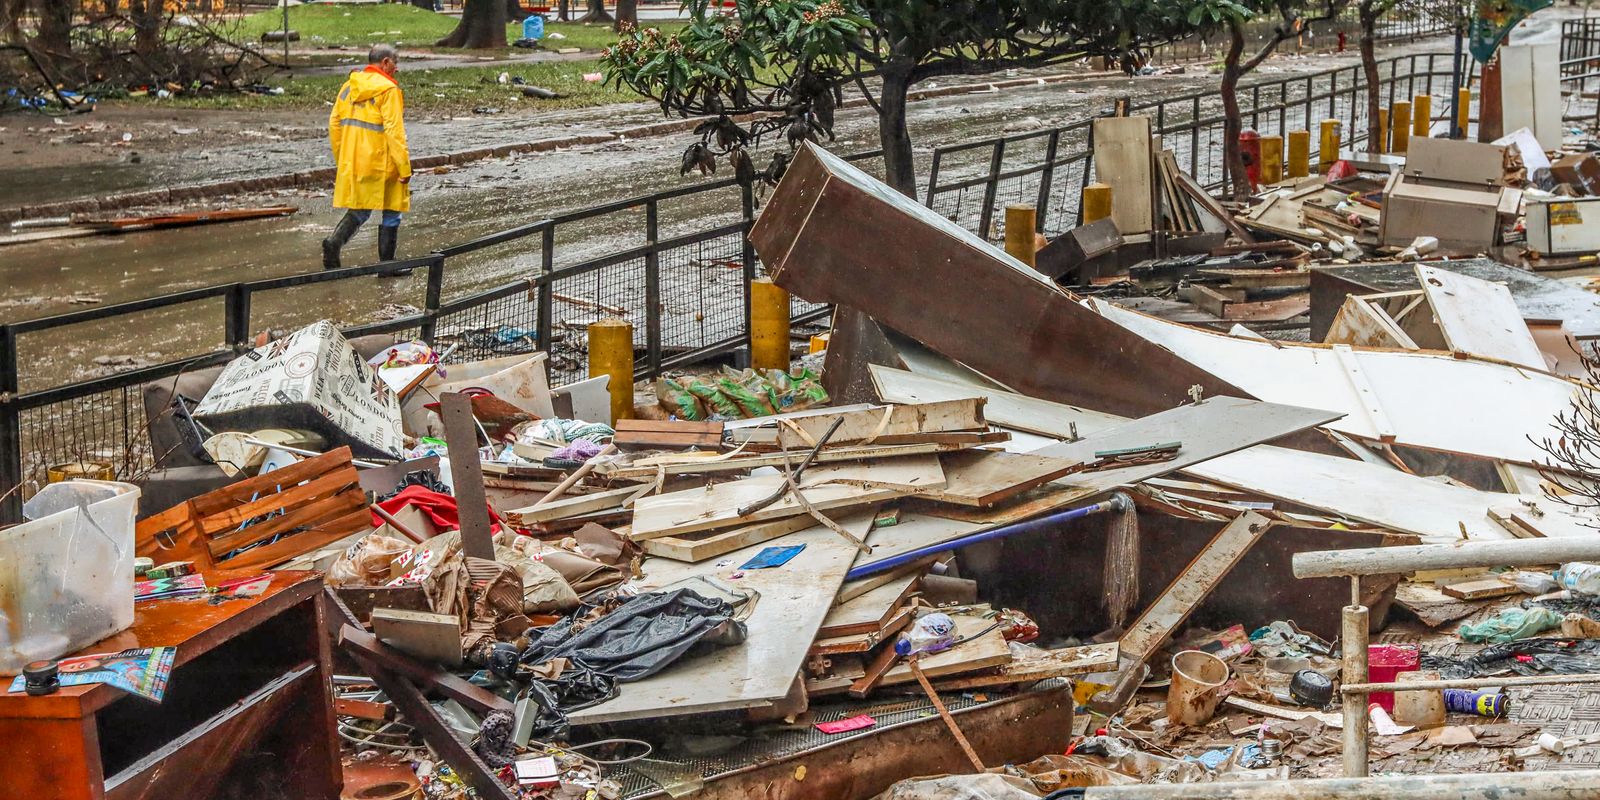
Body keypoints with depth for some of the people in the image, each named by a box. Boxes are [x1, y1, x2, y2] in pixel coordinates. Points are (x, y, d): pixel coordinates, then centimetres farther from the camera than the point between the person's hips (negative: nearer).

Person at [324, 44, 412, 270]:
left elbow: (334, 124, 12)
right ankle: (387, 263, 12)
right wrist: (404, 167, -15)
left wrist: (341, 159, 21)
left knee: (358, 210, 16)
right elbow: (394, 131, -18)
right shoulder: (388, 90, -13)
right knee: (391, 211, 9)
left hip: (351, 164, 6)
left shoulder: (349, 87, 9)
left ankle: (334, 242, -8)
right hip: (381, 164, -6)